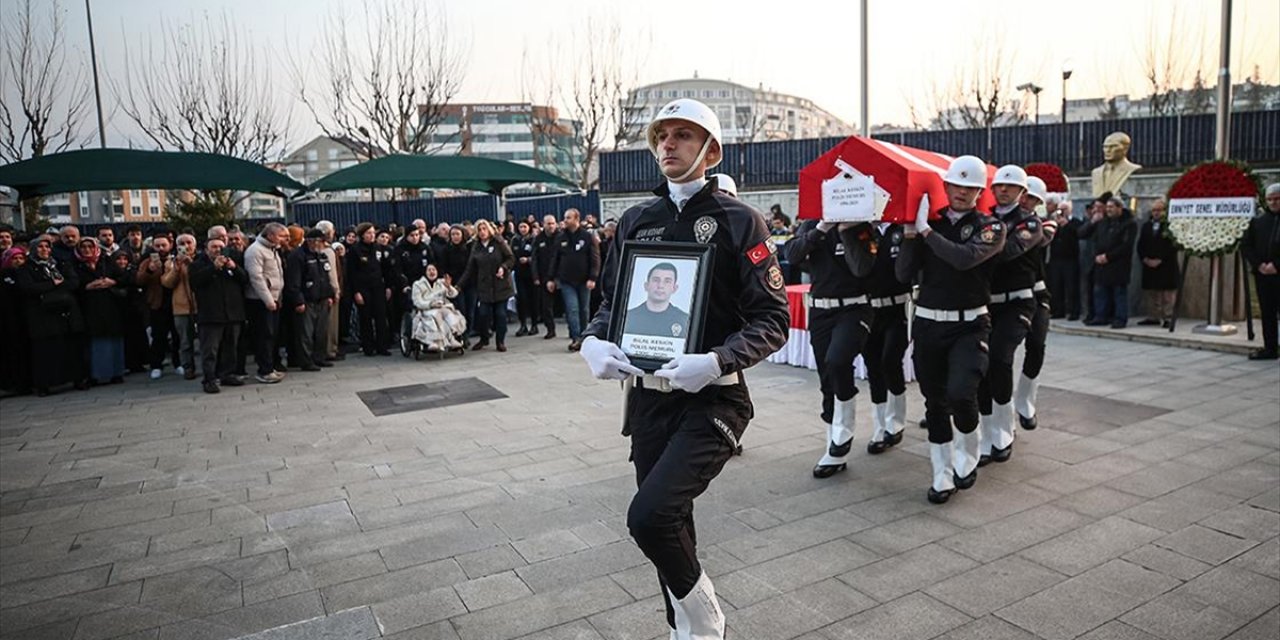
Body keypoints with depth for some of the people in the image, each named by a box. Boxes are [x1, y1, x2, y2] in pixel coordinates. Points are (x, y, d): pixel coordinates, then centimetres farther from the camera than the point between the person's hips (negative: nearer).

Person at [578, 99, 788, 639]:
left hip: (713, 398, -5)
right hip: (649, 395, 5)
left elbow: (773, 319, -8)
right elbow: (612, 299, 15)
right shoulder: (636, 221, 9)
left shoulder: (738, 220, -5)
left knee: (650, 515, -20)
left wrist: (715, 362, -24)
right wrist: (593, 341, -7)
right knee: (669, 528, 14)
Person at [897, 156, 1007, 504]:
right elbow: (904, 274, -1)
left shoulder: (990, 227, -1)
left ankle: (967, 457, 9)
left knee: (960, 393, -20)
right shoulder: (929, 223, 6)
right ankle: (943, 475, 20)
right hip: (927, 323, 3)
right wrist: (910, 236, -12)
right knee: (935, 402, 7)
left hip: (969, 325, -3)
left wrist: (925, 230, -17)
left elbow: (965, 258, -22)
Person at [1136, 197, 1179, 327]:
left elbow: (1173, 246, -12)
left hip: (1166, 266, -6)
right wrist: (1145, 259, -4)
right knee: (1151, 292, 10)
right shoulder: (1146, 225, 13)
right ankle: (1153, 317, 18)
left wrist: (1160, 260, -15)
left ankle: (1168, 318, 1)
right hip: (1149, 265, 6)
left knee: (1168, 293, -2)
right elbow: (1140, 245, 10)